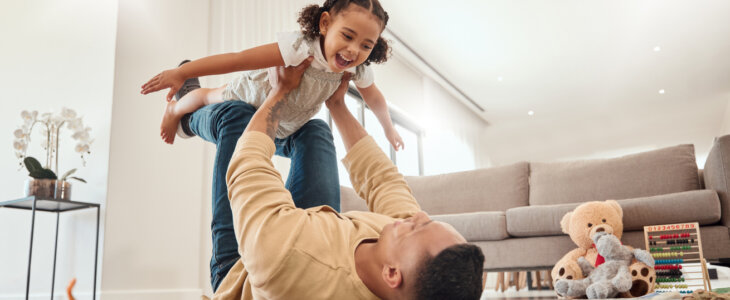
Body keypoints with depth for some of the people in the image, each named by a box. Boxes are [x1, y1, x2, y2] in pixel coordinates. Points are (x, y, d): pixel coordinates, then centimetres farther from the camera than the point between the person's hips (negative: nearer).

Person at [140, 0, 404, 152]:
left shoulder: (359, 70, -28)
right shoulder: (300, 47, -48)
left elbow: (374, 99, -6)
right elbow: (238, 59, -49)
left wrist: (389, 129, 8)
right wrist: (180, 73, -48)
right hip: (249, 94, -4)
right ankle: (174, 110, 57)